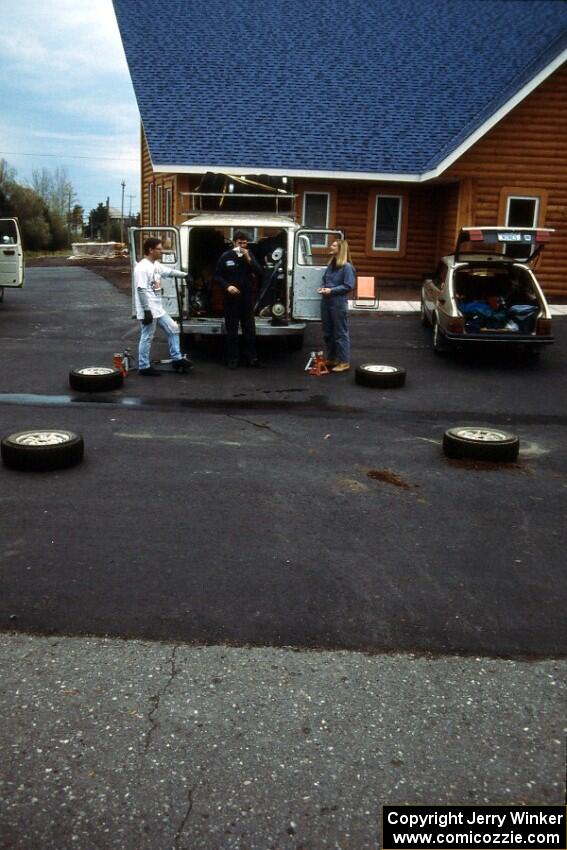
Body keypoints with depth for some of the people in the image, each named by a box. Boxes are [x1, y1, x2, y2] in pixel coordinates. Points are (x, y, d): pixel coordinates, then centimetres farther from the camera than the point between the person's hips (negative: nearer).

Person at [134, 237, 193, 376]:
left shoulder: (156, 265, 10)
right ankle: (144, 367, 8)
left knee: (173, 328, 14)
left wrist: (185, 275, 33)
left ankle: (177, 359, 22)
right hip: (149, 311, -10)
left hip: (158, 309, 10)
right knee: (147, 338, -2)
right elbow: (142, 290, -22)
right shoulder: (142, 268, -18)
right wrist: (147, 311, -24)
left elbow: (169, 271, 28)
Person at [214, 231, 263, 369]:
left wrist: (248, 259, -15)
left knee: (250, 329, 4)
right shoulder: (225, 257, -1)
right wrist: (227, 286, -14)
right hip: (231, 298, -2)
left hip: (247, 298, 2)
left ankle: (252, 358, 12)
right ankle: (232, 359, 10)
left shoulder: (250, 255, 5)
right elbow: (217, 275, 2)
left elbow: (259, 273, -3)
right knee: (232, 330, 3)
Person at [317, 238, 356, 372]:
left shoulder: (347, 267, -11)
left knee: (341, 333, -3)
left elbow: (348, 286, -15)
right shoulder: (331, 265, 13)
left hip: (339, 304, -8)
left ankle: (344, 362, 3)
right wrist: (323, 288, 2)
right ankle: (331, 359, 27)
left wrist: (331, 290, -19)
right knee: (327, 333, 15)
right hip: (326, 302, 8)